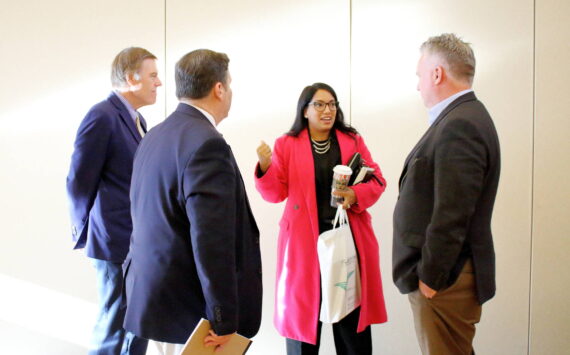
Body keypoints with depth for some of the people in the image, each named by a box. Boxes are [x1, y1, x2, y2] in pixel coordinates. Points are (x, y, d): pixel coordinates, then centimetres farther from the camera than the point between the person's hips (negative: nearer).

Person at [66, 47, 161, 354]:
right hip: (117, 243, -8)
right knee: (113, 329, 3)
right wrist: (83, 233, -2)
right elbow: (79, 182, -12)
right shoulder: (102, 117, -15)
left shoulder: (136, 119, 13)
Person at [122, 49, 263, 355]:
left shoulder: (155, 136, 8)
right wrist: (224, 320, -18)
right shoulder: (207, 143, -20)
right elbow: (212, 240, -23)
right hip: (190, 306, -9)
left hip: (155, 292, 9)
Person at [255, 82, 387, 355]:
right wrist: (265, 167, -19)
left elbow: (376, 181, 7)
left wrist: (355, 195, -13)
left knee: (352, 310, 7)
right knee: (304, 310, 4)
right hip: (305, 239, -1)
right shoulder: (286, 145, 4)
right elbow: (276, 193, 0)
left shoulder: (353, 141, 9)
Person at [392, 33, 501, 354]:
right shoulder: (464, 117, 12)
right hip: (447, 272, 10)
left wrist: (430, 276, -16)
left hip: (443, 280, -10)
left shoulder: (459, 126, -20)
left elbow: (451, 216, -24)